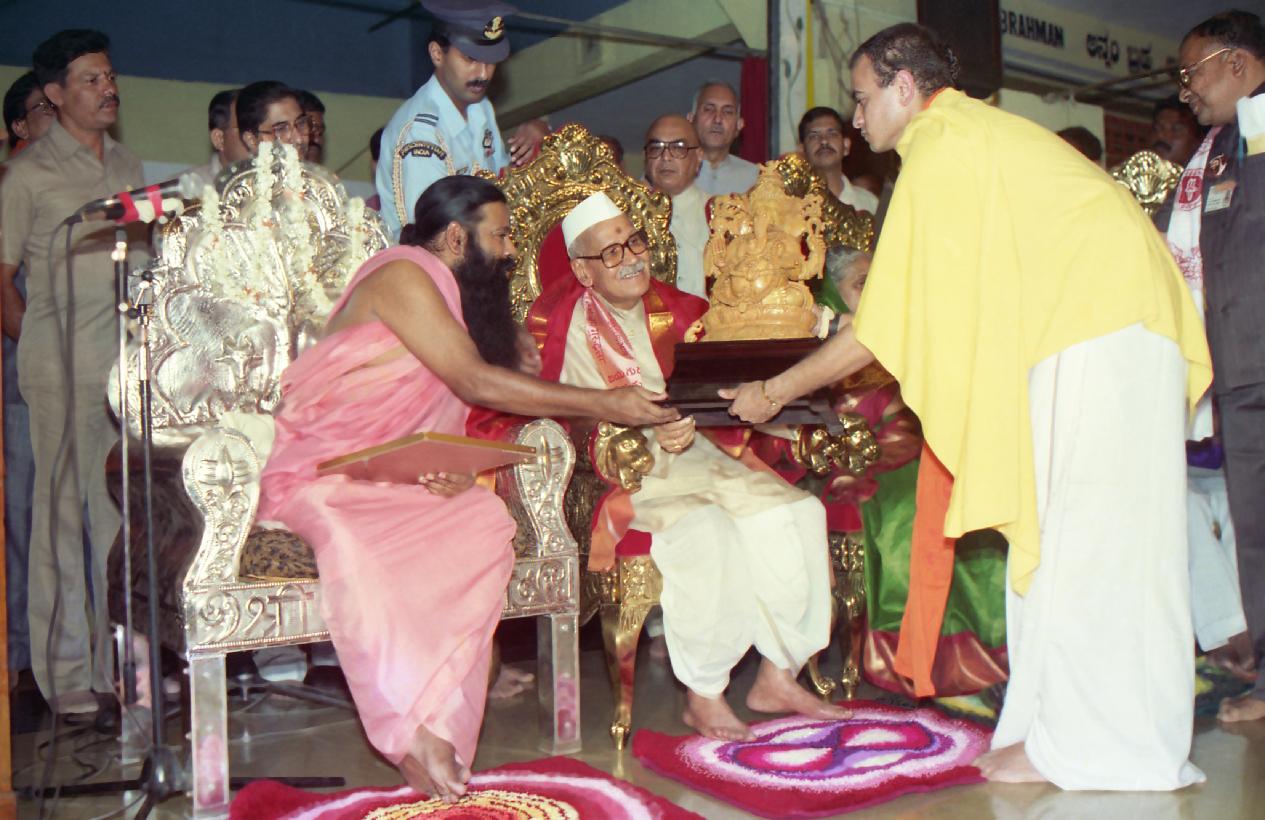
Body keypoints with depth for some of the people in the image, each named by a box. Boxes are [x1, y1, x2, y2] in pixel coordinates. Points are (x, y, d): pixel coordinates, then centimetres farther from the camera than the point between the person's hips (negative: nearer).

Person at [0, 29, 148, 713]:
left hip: (129, 363, 5)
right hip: (63, 369, -5)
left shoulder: (128, 167, 17)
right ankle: (66, 674, 8)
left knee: (128, 510, 7)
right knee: (64, 510, -1)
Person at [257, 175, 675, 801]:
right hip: (321, 469, -7)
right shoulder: (403, 275, -10)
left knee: (486, 520, -23)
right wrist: (603, 405, -17)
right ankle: (418, 730, -27)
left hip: (404, 476, 7)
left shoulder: (463, 297, 18)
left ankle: (431, 727, -26)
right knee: (355, 543, -38)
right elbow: (474, 382, -18)